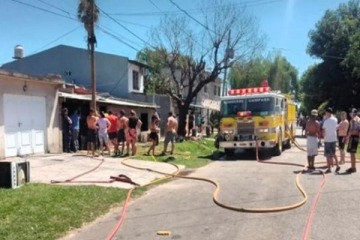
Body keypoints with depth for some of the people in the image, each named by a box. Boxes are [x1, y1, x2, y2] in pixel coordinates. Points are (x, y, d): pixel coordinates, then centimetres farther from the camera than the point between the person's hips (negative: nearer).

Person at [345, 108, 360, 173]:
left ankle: (353, 168, -3)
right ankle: (353, 167, 23)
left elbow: (351, 130, -19)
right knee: (353, 153, 16)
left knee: (352, 153, -5)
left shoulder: (353, 120, -13)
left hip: (353, 137, -9)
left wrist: (348, 138, -15)